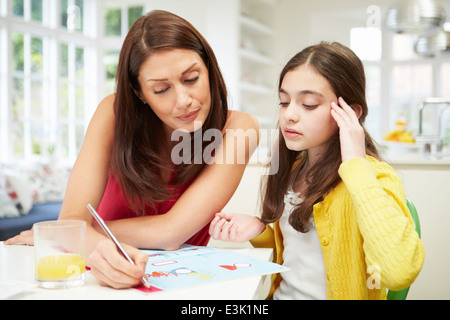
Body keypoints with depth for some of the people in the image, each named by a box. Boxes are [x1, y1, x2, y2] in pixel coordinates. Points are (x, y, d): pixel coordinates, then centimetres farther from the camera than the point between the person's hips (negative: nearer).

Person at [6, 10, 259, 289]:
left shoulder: (237, 130, -17)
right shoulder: (116, 112, -13)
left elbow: (171, 233, -23)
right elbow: (71, 219, -18)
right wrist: (98, 247, -42)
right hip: (113, 279, 1)